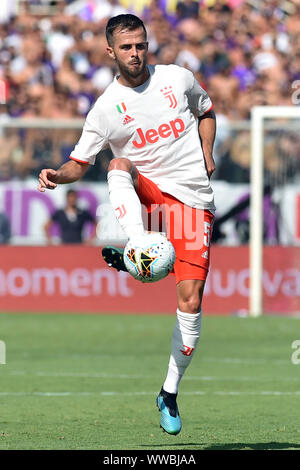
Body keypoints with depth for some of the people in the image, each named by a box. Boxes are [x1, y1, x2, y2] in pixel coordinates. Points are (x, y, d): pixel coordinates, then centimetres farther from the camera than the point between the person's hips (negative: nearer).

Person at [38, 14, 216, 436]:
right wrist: (58, 176, -21)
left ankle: (170, 393, 6)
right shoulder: (105, 108, -2)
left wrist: (206, 154, 4)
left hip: (193, 199, 0)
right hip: (146, 192, 0)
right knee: (119, 164, -32)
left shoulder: (178, 78, 3)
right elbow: (80, 163, 1)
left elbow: (206, 111, 21)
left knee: (190, 300, -8)